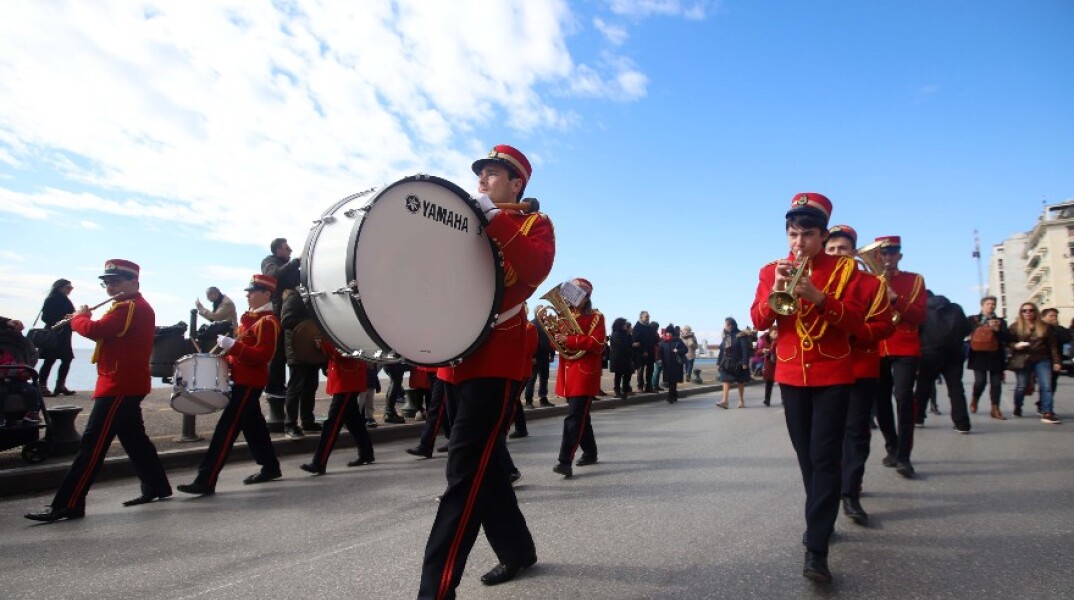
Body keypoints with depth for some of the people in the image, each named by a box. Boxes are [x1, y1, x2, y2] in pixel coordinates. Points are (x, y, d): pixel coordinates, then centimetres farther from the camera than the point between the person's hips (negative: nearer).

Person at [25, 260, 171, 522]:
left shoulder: (129, 307, -16)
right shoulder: (138, 307, 17)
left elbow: (95, 330, -25)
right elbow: (108, 333, 23)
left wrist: (78, 317, -5)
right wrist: (85, 318, 8)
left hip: (119, 384, -11)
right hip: (128, 384, 11)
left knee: (93, 443, -8)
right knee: (133, 437, 17)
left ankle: (67, 504, -4)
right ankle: (157, 486, 24)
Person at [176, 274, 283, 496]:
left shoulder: (268, 321, -16)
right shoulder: (249, 317, 15)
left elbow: (264, 356, -24)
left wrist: (232, 346, -29)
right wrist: (228, 357, 8)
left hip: (249, 382, -10)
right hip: (242, 379, 10)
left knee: (226, 429, -9)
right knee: (253, 425, 17)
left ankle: (206, 481, -6)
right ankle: (271, 467, 28)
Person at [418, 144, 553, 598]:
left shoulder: (535, 223, 3)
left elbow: (535, 269, -18)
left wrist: (495, 219, -19)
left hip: (495, 361, -7)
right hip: (457, 359, 7)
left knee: (465, 471, -10)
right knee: (483, 463, 14)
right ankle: (517, 549, 33)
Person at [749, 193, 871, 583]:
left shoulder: (844, 268, -1)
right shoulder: (771, 271, 5)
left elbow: (855, 321, -10)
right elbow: (758, 321, -2)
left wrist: (817, 295, -24)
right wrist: (776, 290, -20)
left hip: (833, 375, -3)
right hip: (791, 375, 3)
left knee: (825, 456, -8)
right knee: (806, 455, 13)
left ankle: (816, 549, -7)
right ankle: (821, 522, 31)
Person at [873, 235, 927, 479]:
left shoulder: (915, 280, 5)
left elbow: (920, 316, -6)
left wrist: (895, 298, -19)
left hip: (906, 349, -3)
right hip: (877, 349, 3)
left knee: (903, 397, -14)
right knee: (881, 400, 7)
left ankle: (903, 456, -8)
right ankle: (892, 449, 23)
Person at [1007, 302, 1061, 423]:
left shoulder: (1045, 327, 8)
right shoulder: (1015, 327, 4)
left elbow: (1052, 346, 7)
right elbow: (1008, 343, 4)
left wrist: (1056, 361, 2)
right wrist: (1015, 346, -18)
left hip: (1042, 360, 1)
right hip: (1022, 360, -1)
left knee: (1046, 386, -8)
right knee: (1021, 386, 4)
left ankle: (1047, 413, -8)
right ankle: (1017, 409, 23)